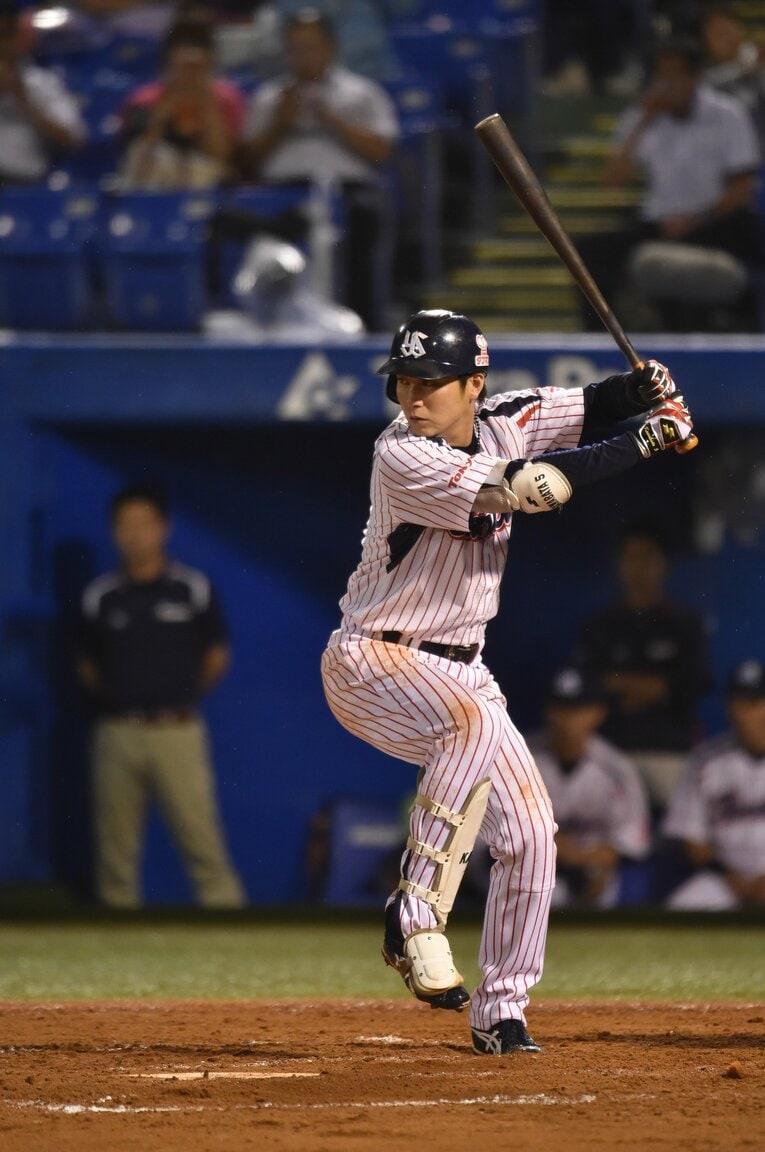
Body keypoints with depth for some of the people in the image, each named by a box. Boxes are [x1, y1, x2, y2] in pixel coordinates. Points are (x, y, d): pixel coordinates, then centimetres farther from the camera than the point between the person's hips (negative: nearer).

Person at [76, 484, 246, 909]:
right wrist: (110, 697, 6)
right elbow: (87, 664, 16)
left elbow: (217, 656, 10)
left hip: (177, 728, -2)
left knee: (203, 841, -8)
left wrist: (183, 695, 8)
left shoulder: (194, 589, 2)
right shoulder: (100, 598, 6)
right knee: (116, 850, 4)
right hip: (117, 733, 2)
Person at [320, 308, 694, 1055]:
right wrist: (647, 442, -25)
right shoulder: (402, 458, -22)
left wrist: (643, 390, -17)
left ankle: (500, 1015, 13)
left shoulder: (502, 424, 0)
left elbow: (589, 408, 7)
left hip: (457, 668, 8)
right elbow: (528, 488, -30)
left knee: (529, 832, 1)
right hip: (371, 663, -8)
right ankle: (417, 915, -32)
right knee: (476, 721, -38)